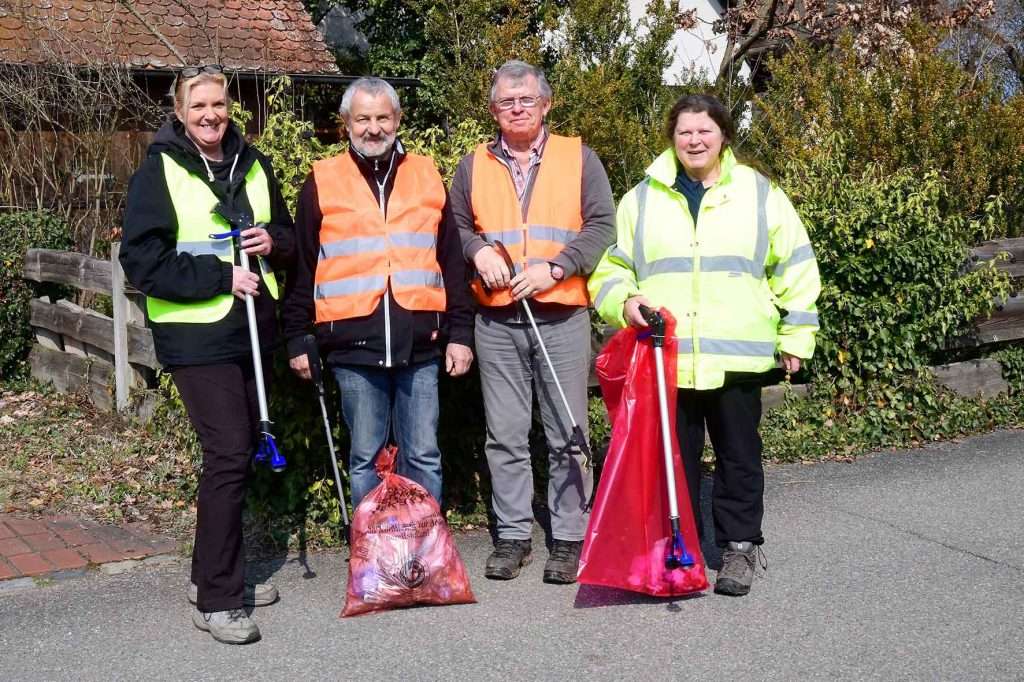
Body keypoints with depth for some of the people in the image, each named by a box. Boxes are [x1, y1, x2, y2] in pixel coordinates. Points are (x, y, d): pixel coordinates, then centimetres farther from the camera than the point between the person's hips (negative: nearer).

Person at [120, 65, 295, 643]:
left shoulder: (253, 165, 11)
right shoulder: (160, 171, -5)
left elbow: (289, 237, 20)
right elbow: (142, 261, -11)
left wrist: (273, 242, -3)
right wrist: (222, 276, -17)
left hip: (251, 330, 6)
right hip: (195, 335, -6)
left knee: (240, 450, 11)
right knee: (228, 454, -11)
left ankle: (218, 573, 26)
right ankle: (217, 600, -1)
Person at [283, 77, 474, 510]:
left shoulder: (427, 177, 12)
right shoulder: (322, 182, 6)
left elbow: (452, 262, 12)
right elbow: (301, 267, 8)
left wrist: (460, 332, 7)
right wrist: (297, 339, 4)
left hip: (420, 344, 1)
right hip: (353, 344, -1)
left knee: (423, 456, 6)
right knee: (364, 457, 6)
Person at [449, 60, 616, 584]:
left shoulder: (578, 158, 6)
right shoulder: (473, 167, 13)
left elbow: (602, 225, 0)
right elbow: (454, 227, 17)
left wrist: (555, 268, -12)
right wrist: (476, 250, -5)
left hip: (562, 316, -2)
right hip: (496, 320, 2)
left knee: (567, 433, 1)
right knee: (505, 435, 6)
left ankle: (568, 539, 10)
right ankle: (513, 535, 16)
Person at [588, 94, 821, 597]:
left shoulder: (759, 194, 6)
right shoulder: (642, 199, 9)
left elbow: (795, 267, 10)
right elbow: (611, 267, 13)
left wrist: (795, 337, 8)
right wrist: (626, 301, -8)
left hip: (736, 356, 0)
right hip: (664, 355, 1)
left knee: (739, 455, 8)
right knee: (675, 456, 7)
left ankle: (739, 547, 21)